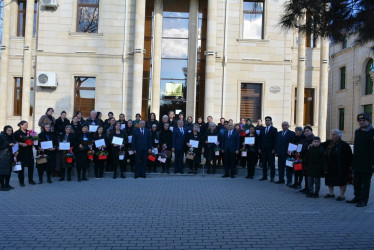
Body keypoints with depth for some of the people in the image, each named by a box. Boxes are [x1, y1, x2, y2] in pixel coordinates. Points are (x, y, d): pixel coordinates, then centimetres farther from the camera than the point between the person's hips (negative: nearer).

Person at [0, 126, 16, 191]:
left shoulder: (11, 137, 11)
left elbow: (14, 144, 18)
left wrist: (16, 151, 2)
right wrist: (8, 145, -21)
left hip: (9, 157, 7)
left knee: (9, 171, 10)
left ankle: (7, 185, 20)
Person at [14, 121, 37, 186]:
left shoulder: (29, 132, 13)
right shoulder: (17, 133, -1)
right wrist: (21, 144, -19)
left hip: (29, 152, 4)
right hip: (21, 152, -4)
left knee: (31, 165, 5)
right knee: (21, 167, 0)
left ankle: (31, 180, 16)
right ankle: (21, 181, 10)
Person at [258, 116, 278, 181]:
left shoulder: (274, 129, -1)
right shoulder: (262, 129, 13)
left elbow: (275, 140, -6)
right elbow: (260, 139, 13)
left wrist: (274, 149, -12)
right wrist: (259, 148, 6)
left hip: (271, 150, -4)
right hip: (263, 149, 4)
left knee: (272, 164, 1)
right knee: (264, 163, 7)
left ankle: (272, 177, 7)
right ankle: (264, 176, 14)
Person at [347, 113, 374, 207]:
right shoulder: (357, 131, 13)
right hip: (357, 163, 7)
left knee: (365, 183, 2)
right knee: (356, 182, 14)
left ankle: (364, 200, 9)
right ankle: (357, 197, 26)